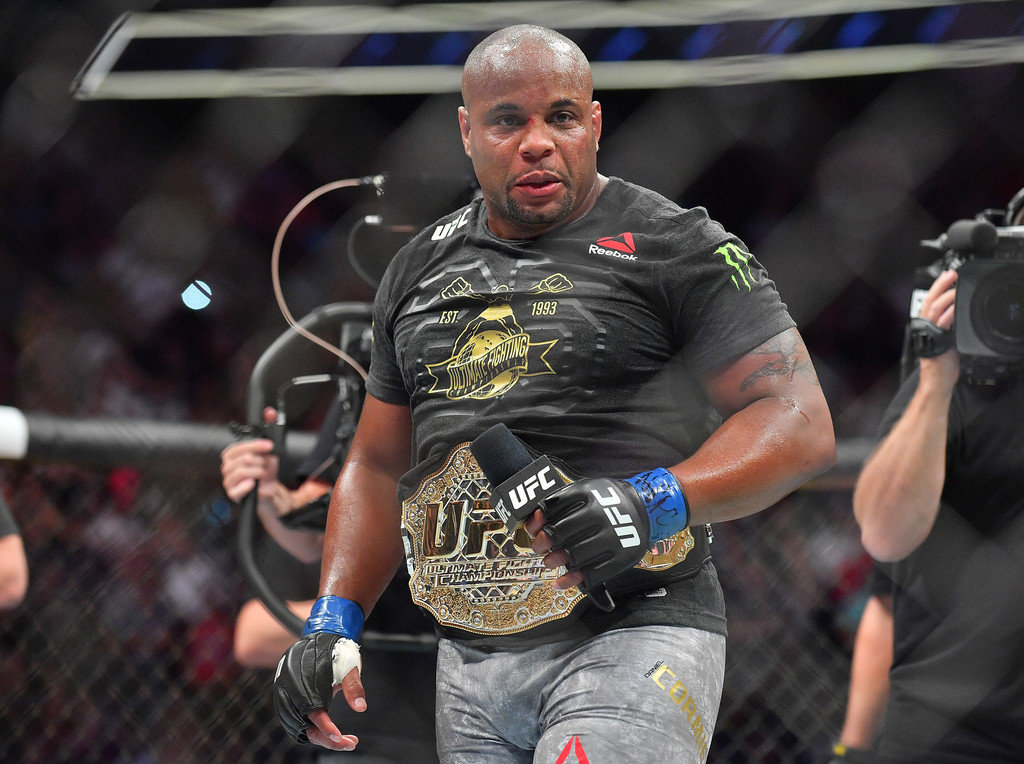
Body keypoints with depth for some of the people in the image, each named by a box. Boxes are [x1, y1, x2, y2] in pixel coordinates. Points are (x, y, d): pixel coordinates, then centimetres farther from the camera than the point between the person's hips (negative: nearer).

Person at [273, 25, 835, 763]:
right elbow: (379, 466, 23)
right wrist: (334, 621, 10)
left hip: (632, 642, -6)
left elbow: (799, 424, -8)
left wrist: (655, 502, -23)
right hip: (470, 662, 6)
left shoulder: (676, 249, -2)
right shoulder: (420, 271, 16)